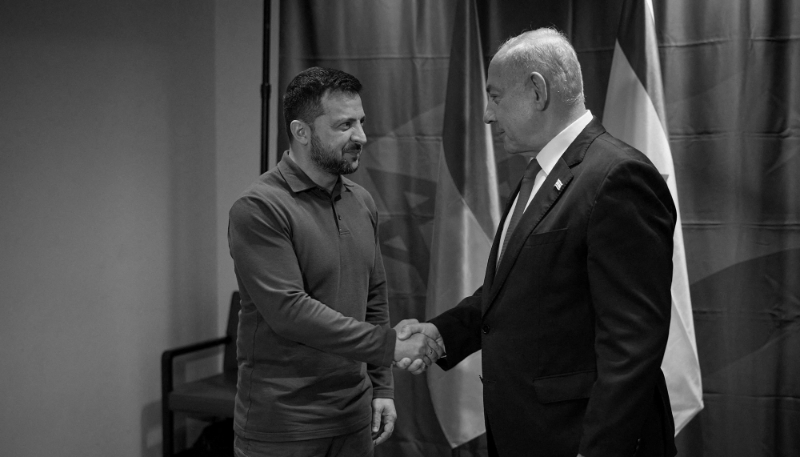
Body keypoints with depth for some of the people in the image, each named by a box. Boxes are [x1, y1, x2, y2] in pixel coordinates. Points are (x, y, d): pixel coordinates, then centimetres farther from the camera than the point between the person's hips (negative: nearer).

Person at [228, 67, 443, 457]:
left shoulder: (362, 203, 7)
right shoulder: (258, 209, -15)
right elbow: (289, 310, -22)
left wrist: (381, 386, 9)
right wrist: (389, 344, -21)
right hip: (282, 424, -6)